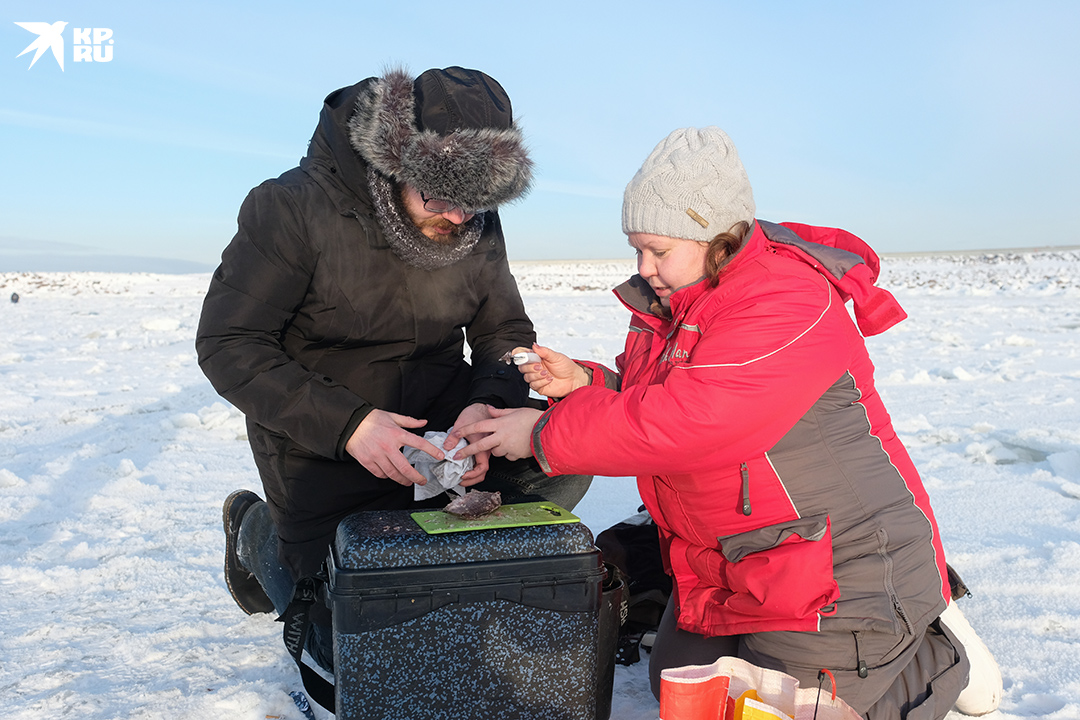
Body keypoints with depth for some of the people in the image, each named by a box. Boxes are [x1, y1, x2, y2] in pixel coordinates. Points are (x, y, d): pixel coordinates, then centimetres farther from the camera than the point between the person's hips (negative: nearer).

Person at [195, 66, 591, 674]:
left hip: (439, 411, 5)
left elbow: (505, 333, 0)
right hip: (323, 438, -4)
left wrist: (486, 406, -23)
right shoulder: (295, 207, -21)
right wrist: (347, 425, -32)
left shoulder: (476, 225, -6)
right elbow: (227, 345, -20)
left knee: (564, 465, -16)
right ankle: (256, 531, 29)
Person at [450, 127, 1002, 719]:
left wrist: (544, 434, -24)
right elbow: (648, 400, 12)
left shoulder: (788, 304, -27)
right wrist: (585, 381, -8)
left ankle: (937, 657, 20)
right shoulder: (674, 304, 4)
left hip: (840, 570, -9)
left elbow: (679, 422, -34)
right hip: (728, 564, 9)